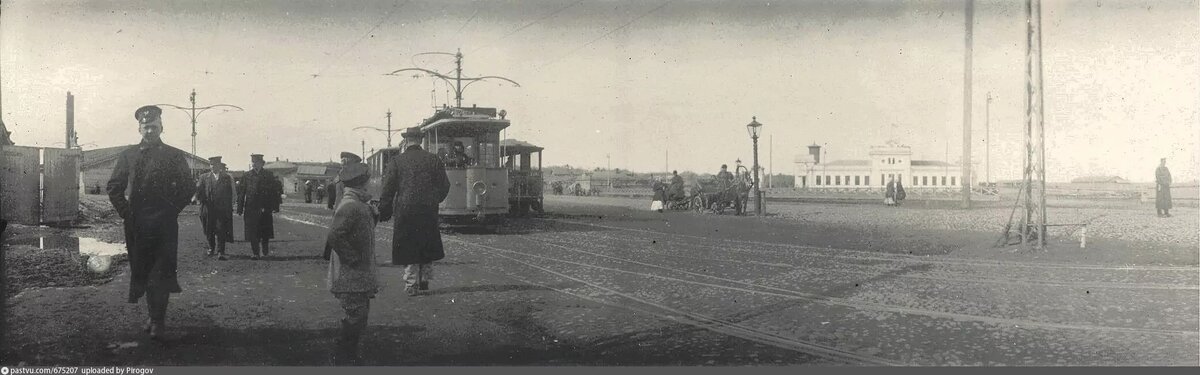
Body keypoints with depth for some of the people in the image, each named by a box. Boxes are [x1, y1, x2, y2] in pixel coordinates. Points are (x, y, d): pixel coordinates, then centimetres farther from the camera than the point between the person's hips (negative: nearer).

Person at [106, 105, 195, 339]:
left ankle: (158, 321, -1)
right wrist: (126, 212, 4)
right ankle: (155, 316, 19)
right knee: (142, 271, 8)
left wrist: (173, 209, 0)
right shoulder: (127, 156, 9)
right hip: (136, 224, 3)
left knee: (161, 273, -5)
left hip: (165, 224, -2)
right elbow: (113, 187, 12)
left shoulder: (175, 156, 4)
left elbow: (188, 188, 7)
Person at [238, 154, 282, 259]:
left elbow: (276, 190, 4)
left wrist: (275, 206, -2)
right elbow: (241, 193, 5)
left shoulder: (268, 175, 3)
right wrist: (240, 209, 0)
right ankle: (255, 253, 5)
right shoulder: (247, 176, 5)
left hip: (265, 208, 0)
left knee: (266, 233, 7)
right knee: (252, 232, -1)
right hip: (251, 209, 0)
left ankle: (266, 252, 22)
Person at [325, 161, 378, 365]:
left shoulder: (359, 204, 11)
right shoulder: (350, 206, -21)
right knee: (355, 319, -5)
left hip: (360, 276, 10)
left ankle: (349, 356, 28)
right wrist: (353, 258, -22)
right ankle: (343, 359, 5)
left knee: (358, 319, 18)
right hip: (351, 278, -10)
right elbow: (334, 237, -29)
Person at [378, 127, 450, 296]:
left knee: (408, 249, 5)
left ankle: (412, 285, 4)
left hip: (405, 211, -2)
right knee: (428, 246, 17)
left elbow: (388, 189, -5)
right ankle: (425, 280, 20)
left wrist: (384, 212, 3)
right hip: (429, 211, 2)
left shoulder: (397, 161, -4)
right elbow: (444, 186, 4)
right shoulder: (433, 159, 1)